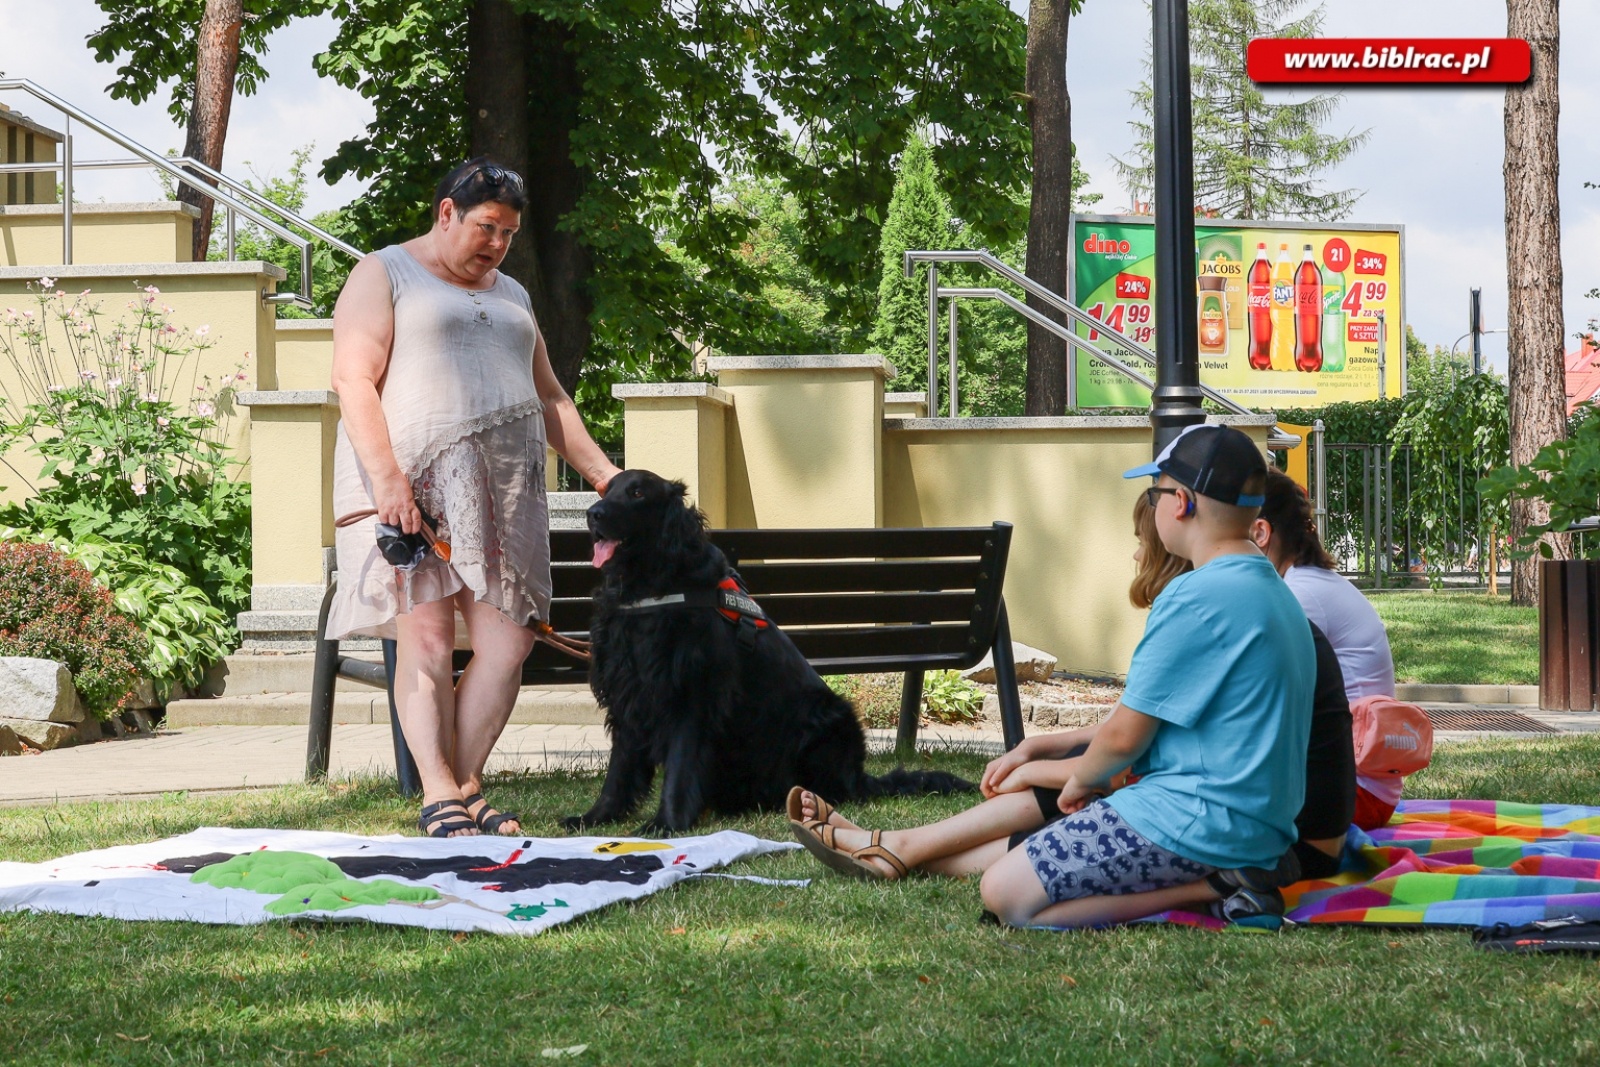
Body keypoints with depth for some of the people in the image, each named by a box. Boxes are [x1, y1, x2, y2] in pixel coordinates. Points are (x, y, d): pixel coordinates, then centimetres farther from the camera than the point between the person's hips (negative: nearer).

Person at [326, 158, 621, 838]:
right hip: (413, 487, -6)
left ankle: (464, 787, 0)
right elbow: (354, 381, -6)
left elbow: (548, 397, 29)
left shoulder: (510, 295, 26)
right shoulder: (385, 274, 5)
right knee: (426, 642, -10)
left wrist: (601, 471, 18)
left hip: (504, 492, 6)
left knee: (507, 643, -6)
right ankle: (439, 798, -9)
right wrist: (387, 477, -18)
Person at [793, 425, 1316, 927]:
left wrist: (1081, 776, 7)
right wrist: (1046, 747, 22)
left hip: (1200, 823, -11)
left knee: (1008, 895, -14)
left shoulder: (1199, 599, -19)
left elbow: (1125, 736, -15)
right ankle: (897, 848, 36)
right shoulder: (1268, 589, 14)